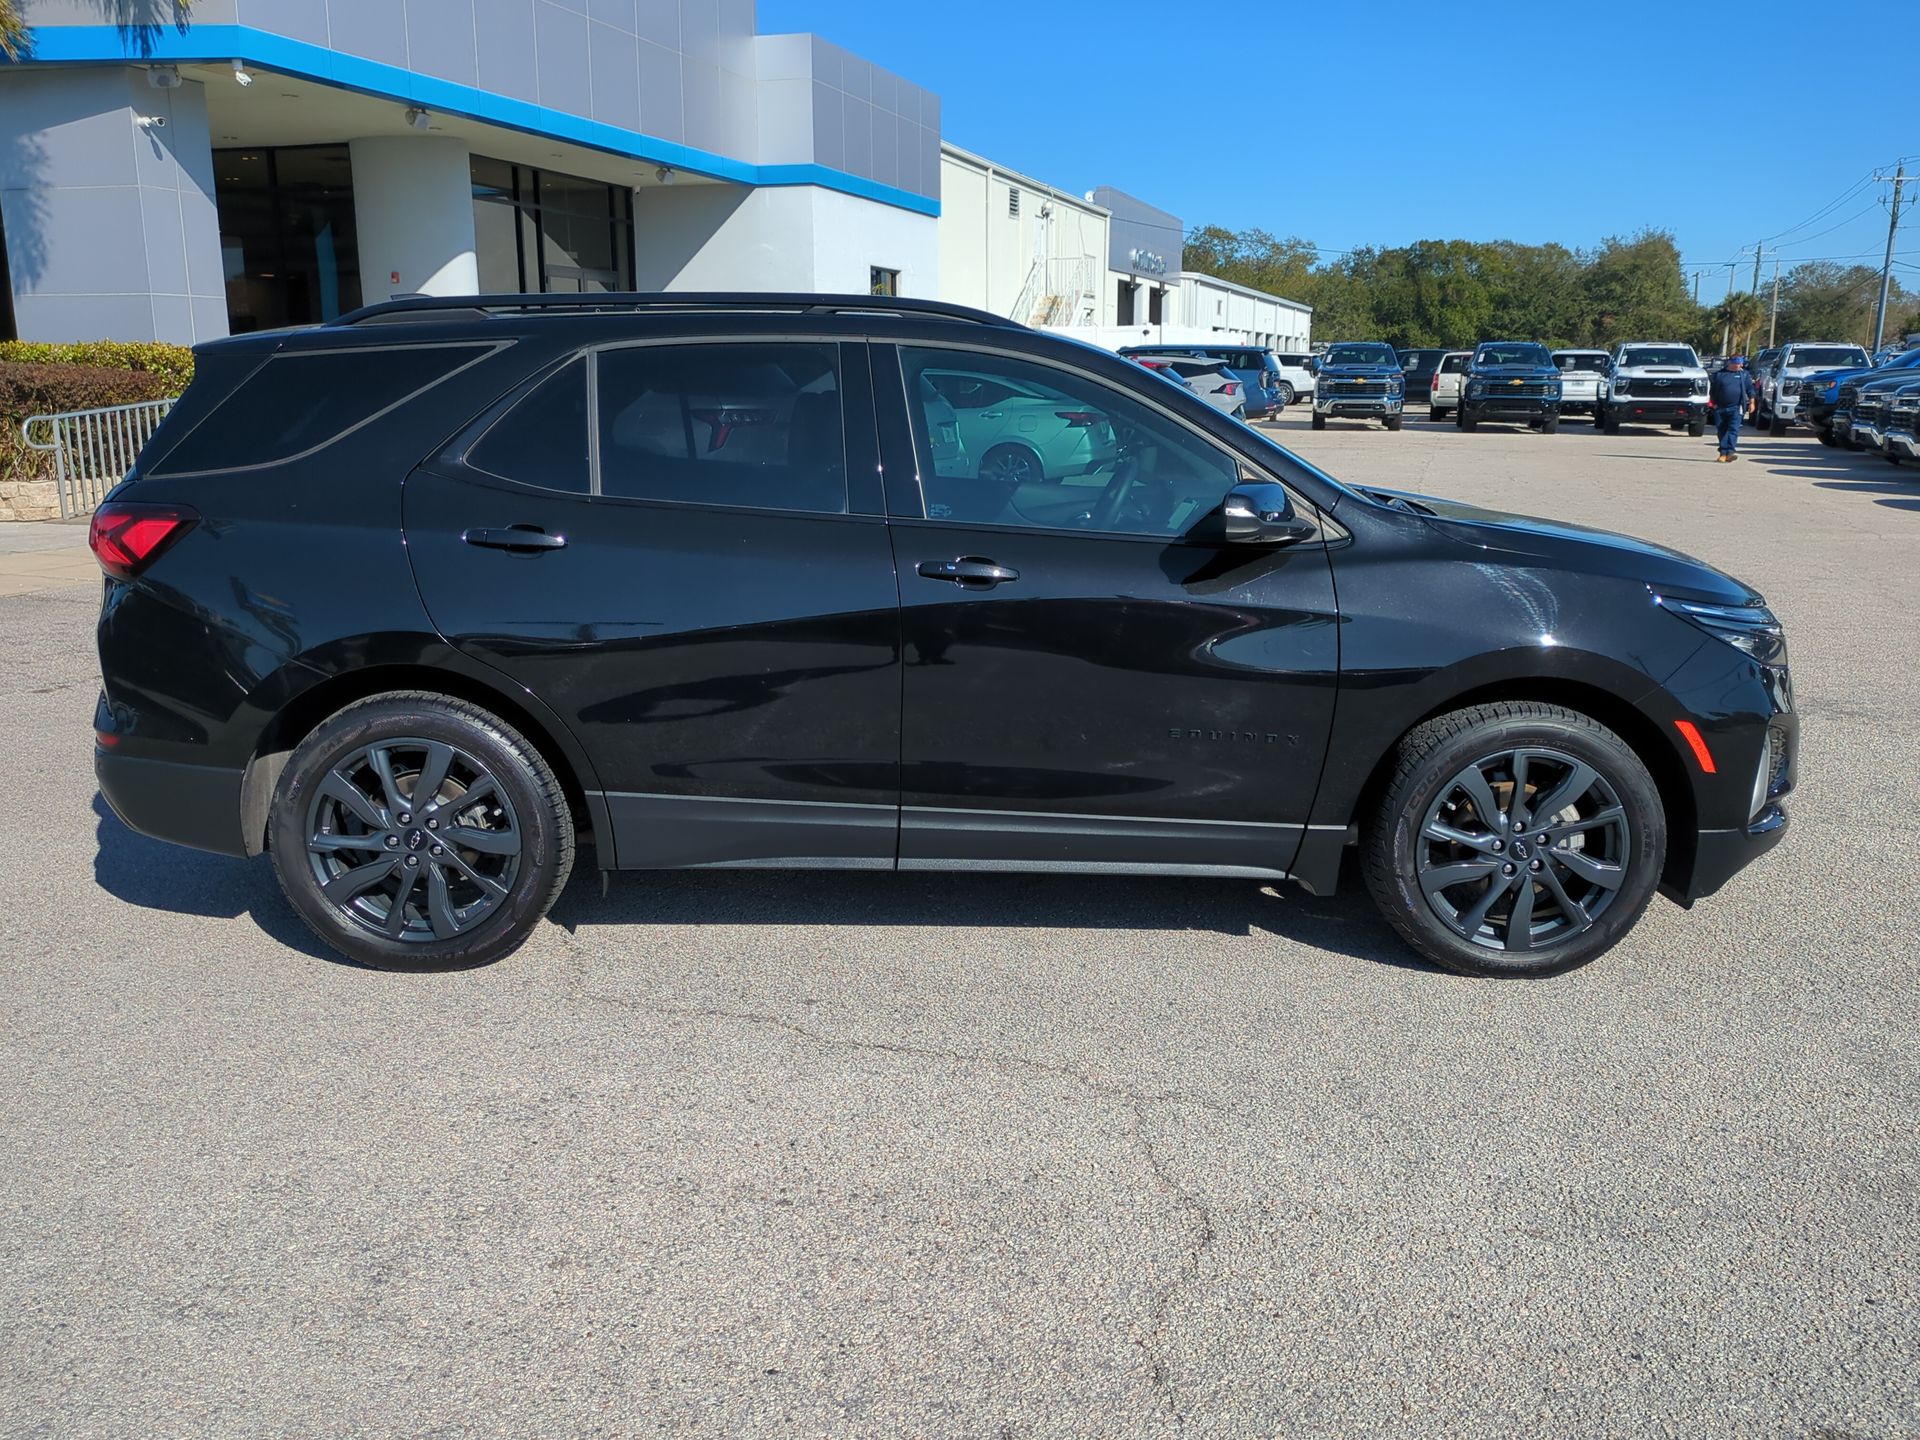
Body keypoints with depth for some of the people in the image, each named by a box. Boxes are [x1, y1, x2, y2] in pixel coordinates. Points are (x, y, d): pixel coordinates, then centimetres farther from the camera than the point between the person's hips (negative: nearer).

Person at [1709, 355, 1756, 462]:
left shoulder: (1744, 374, 10)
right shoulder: (1719, 374, 9)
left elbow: (1750, 390, 9)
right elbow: (1712, 390, 12)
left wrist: (1751, 403, 2)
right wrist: (1714, 403, 5)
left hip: (1736, 408, -2)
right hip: (1720, 408, 2)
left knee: (1733, 430, -13)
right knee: (1722, 431, 6)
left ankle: (1729, 452, -21)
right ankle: (1723, 453, 14)